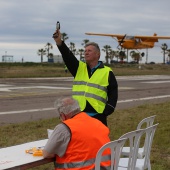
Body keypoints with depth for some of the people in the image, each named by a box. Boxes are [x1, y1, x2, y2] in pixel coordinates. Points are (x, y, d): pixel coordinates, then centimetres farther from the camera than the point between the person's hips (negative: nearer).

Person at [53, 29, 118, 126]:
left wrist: (107, 111, -7)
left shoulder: (107, 72, 4)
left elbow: (113, 93, 5)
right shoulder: (79, 68, 12)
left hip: (98, 116, -3)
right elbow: (68, 57, -5)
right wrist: (59, 42, -21)